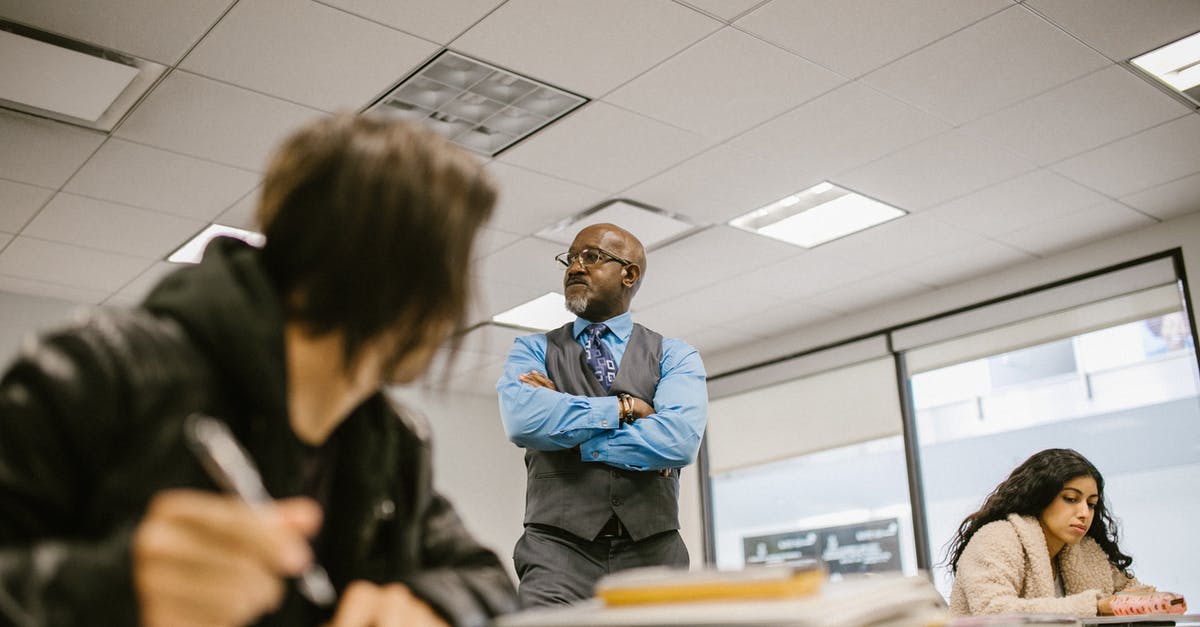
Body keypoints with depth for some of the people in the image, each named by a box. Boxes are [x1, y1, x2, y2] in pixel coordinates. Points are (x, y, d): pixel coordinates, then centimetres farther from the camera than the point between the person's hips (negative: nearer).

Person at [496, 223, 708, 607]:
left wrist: (568, 435, -5)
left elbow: (680, 439, -10)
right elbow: (523, 419, -10)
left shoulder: (676, 357, 10)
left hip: (653, 550, 1)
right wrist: (624, 407, -4)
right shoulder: (533, 351, 12)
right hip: (559, 548, 0)